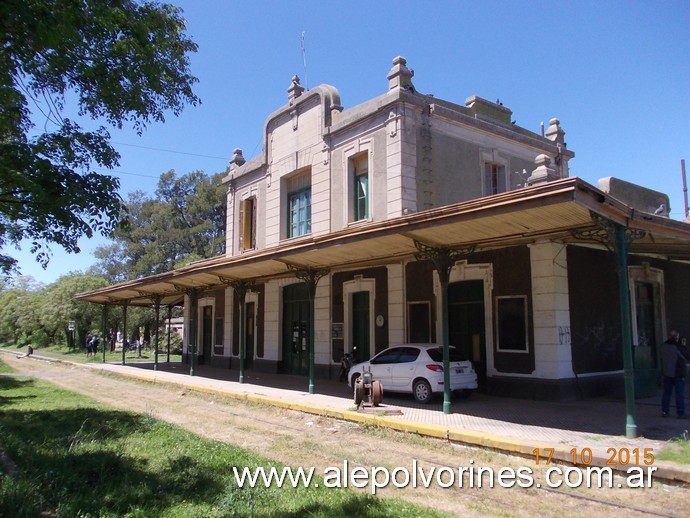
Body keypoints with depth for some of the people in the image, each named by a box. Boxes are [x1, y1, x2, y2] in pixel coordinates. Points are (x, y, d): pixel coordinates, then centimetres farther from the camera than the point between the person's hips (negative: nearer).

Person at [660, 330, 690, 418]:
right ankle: (681, 413, 5)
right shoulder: (678, 347, -19)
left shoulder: (663, 346, -3)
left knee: (666, 392, 12)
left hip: (667, 373, 5)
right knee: (680, 394, 3)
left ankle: (664, 411, 14)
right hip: (678, 373, -5)